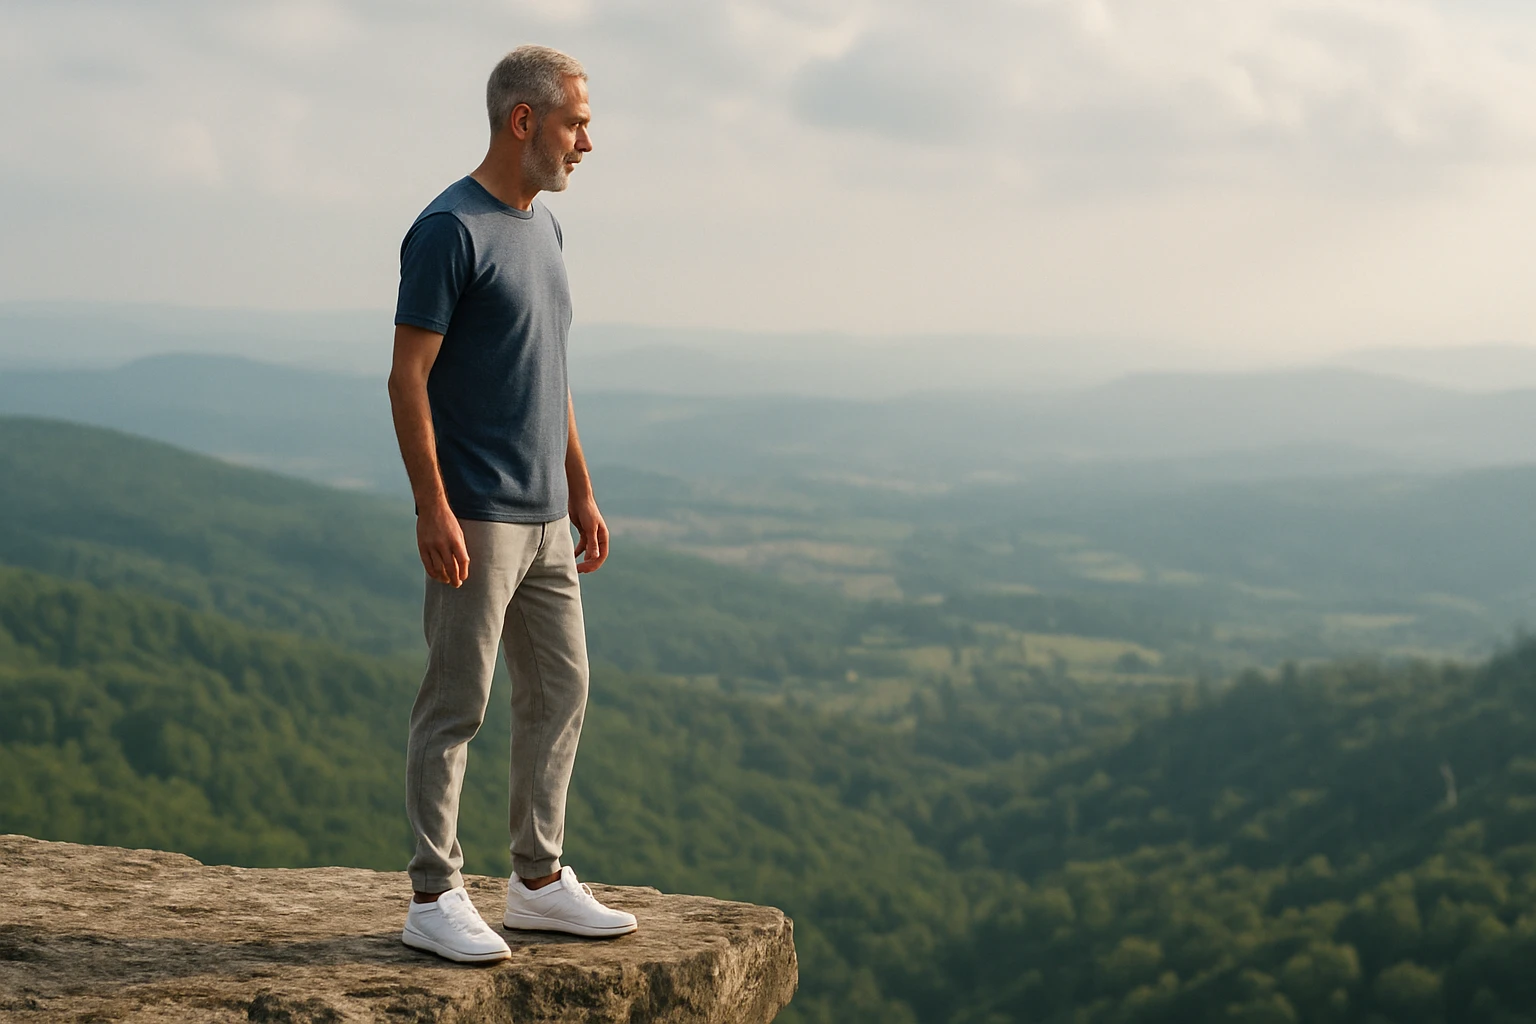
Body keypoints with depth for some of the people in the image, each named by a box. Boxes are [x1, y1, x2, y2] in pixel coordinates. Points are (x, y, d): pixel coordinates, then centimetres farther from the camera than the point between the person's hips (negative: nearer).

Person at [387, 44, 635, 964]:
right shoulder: (449, 231, -12)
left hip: (544, 519, 9)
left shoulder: (544, 229, 15)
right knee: (457, 706, -3)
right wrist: (433, 508, -20)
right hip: (475, 520, -9)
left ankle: (539, 880, 21)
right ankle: (435, 897, 4)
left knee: (559, 694, 11)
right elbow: (408, 379, -15)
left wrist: (582, 495, 19)